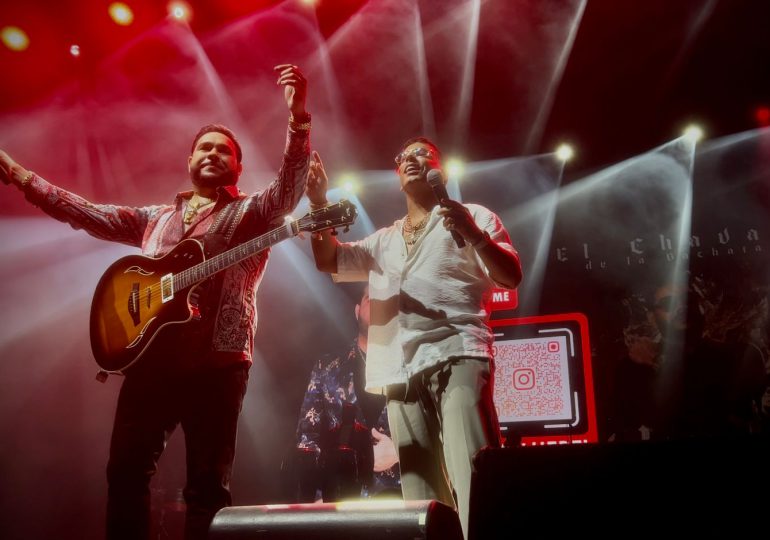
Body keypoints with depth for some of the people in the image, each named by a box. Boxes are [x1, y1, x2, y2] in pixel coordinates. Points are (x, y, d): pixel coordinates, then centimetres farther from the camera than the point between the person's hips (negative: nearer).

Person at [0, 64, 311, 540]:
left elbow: (291, 184, -11)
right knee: (127, 469, 4)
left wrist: (298, 116, -26)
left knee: (208, 484, -1)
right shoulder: (156, 219, 22)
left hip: (217, 359, -4)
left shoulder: (253, 212, 7)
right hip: (151, 355, 5)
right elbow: (86, 213, 22)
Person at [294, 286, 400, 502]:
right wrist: (316, 498, -5)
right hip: (342, 497, 0)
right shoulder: (327, 369, 12)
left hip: (399, 496, 0)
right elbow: (307, 437, 7)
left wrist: (398, 453, -10)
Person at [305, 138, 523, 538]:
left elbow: (511, 277, 3)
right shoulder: (384, 240, 27)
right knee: (421, 497, 3)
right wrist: (319, 203, 11)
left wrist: (474, 235, -14)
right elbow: (329, 260, 22)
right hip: (402, 374, 5)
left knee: (474, 480, -22)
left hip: (456, 359, -5)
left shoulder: (473, 216, 13)